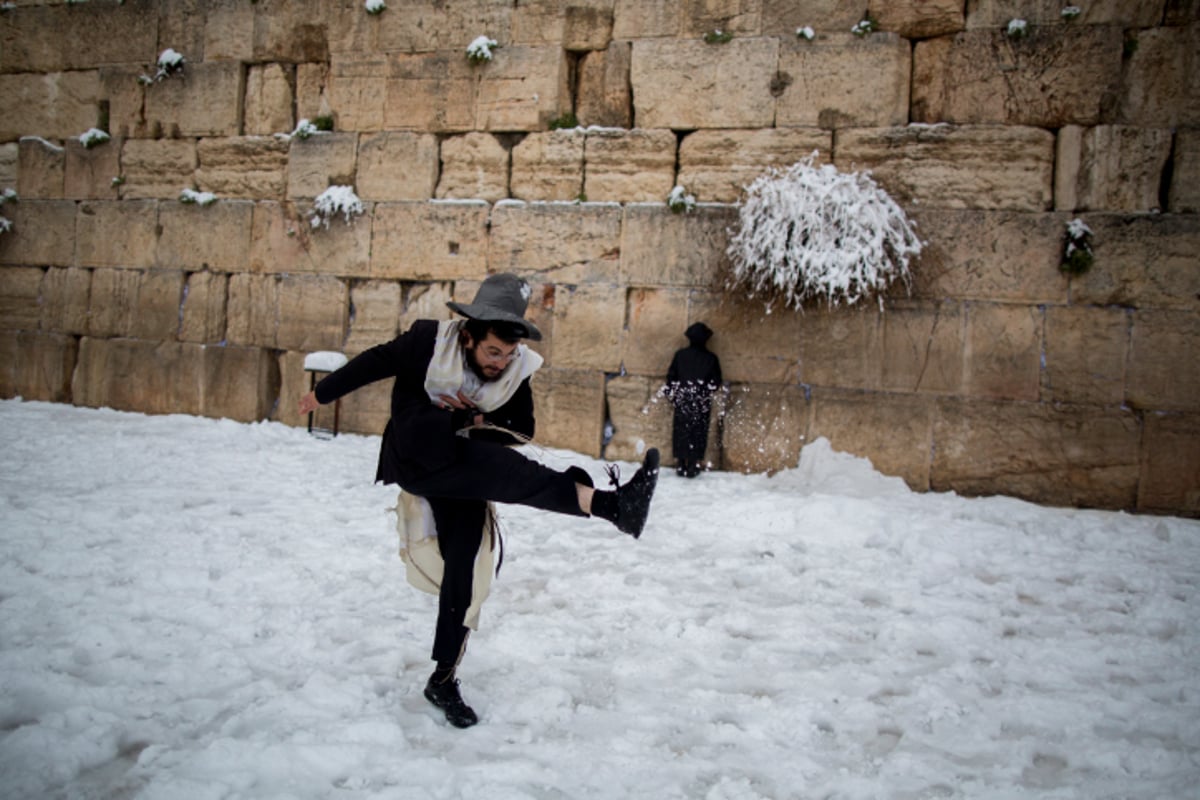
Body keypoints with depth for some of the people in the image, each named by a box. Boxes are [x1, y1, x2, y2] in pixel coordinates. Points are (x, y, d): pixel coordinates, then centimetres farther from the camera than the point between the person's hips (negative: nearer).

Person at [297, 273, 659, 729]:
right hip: (416, 458, -4)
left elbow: (522, 431, 4)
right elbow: (376, 362, -1)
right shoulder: (429, 341, -14)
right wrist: (324, 393, 11)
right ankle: (607, 503, -49)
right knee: (501, 469, -31)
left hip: (464, 475, 4)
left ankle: (444, 679, 5)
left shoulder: (517, 371, -5)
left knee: (463, 562, -7)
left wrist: (479, 422, -15)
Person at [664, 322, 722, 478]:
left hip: (682, 402, 1)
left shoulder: (680, 354, -4)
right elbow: (716, 383, 0)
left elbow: (671, 377, 0)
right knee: (698, 434, 5)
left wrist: (671, 394, 13)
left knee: (681, 432, 9)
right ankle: (694, 466, 3)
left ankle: (680, 465, 10)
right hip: (702, 405, -1)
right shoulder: (711, 358, -5)